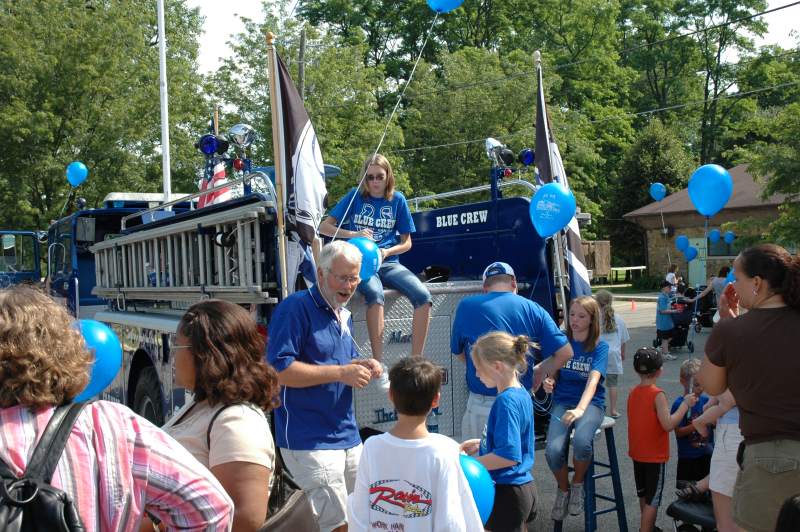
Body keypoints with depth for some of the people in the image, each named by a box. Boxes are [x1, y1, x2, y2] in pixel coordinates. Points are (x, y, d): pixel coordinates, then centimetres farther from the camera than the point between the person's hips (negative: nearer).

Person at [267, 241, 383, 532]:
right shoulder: (296, 308, -13)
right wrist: (340, 372, -22)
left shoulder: (345, 316, 14)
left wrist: (361, 367, 2)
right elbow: (278, 370, -21)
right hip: (310, 441, -9)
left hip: (348, 436, 9)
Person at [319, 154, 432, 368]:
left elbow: (406, 243, 11)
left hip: (389, 262, 3)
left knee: (423, 296, -25)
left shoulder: (397, 200, 8)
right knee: (375, 293, -37)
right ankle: (378, 362, -36)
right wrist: (353, 234, -14)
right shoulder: (355, 196, 4)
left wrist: (386, 252, -10)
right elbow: (324, 227, 2)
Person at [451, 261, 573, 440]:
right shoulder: (533, 309, 1)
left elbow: (458, 352, 10)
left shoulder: (466, 306, -2)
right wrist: (538, 372, 14)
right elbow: (565, 352, 0)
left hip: (482, 404, -2)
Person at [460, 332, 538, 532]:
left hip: (507, 493, -9)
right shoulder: (521, 394, 5)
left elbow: (509, 455, -28)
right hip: (523, 485, 9)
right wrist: (480, 443, 11)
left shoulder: (506, 401, -23)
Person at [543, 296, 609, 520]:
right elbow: (554, 375, 9)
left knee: (581, 441, -35)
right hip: (563, 402, 2)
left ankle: (578, 484, -1)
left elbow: (593, 380, -20)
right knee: (553, 450, -25)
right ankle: (563, 489, 8)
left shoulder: (600, 347, -5)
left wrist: (580, 409, -37)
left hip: (591, 403, -2)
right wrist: (549, 382, -17)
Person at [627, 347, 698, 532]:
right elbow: (668, 424, -26)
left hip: (637, 454, 7)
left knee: (644, 496, 21)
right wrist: (685, 404, -19)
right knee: (652, 501, 1)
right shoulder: (658, 395, -20)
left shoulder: (633, 393, 1)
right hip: (655, 456, -7)